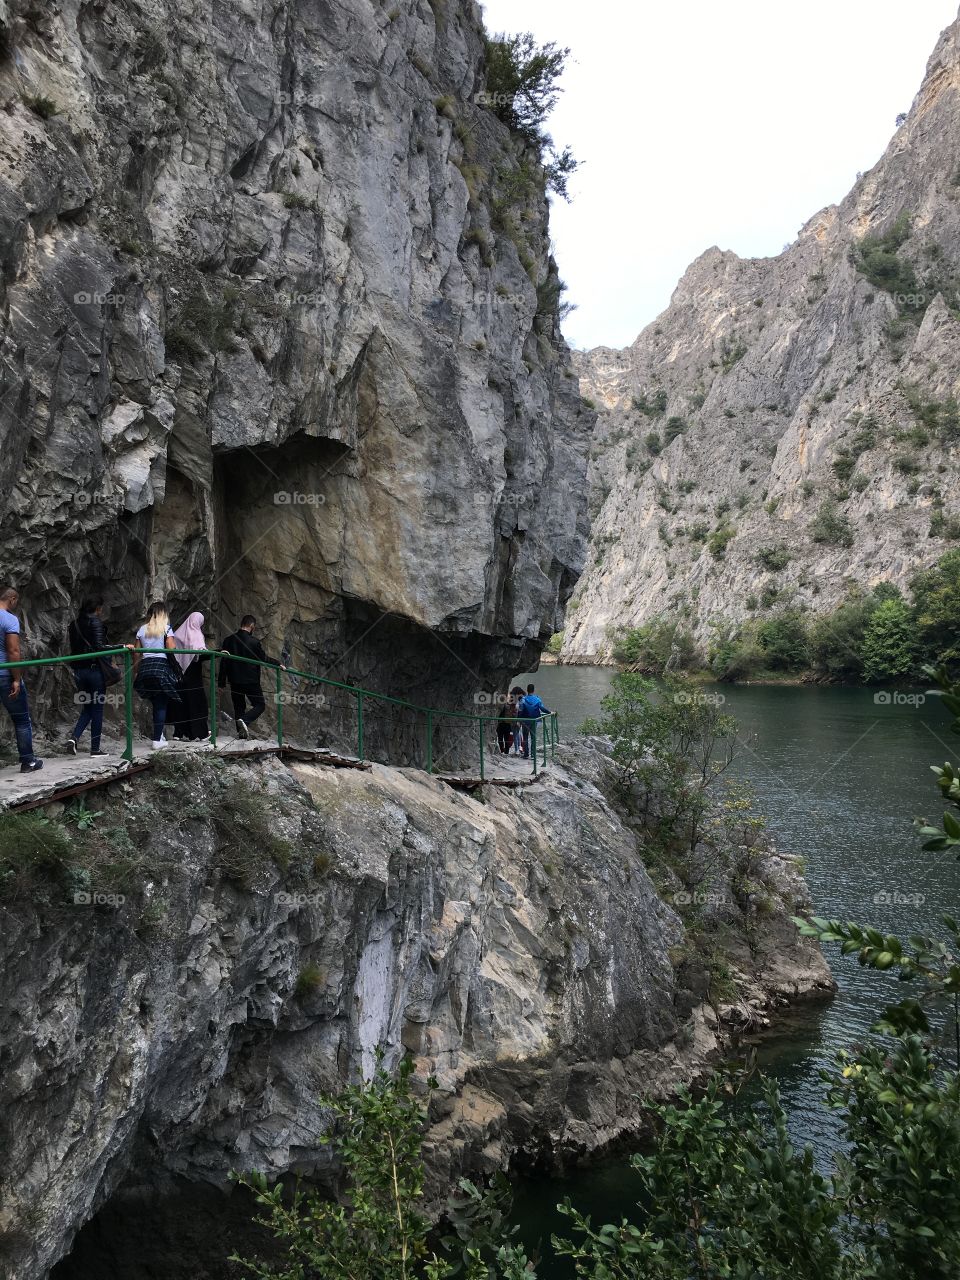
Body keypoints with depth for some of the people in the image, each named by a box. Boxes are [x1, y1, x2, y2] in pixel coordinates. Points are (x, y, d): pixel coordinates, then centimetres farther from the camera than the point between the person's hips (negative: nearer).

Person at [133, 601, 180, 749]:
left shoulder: (142, 630, 11)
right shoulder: (166, 629, 0)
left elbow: (136, 653, 10)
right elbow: (171, 650, -10)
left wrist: (136, 670, 16)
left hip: (144, 666, 4)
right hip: (161, 666, -4)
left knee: (155, 703, 16)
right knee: (161, 704, 1)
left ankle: (159, 735, 18)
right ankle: (157, 740, -1)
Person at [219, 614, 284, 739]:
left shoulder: (229, 640, 2)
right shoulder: (254, 642, -11)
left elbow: (224, 662, 4)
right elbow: (264, 659, -6)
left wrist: (222, 682, 9)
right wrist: (279, 664, 8)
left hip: (235, 681, 4)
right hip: (251, 681, -4)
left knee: (239, 707, 16)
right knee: (260, 705, 5)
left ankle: (241, 732, 12)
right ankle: (245, 720, -19)